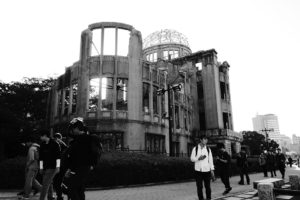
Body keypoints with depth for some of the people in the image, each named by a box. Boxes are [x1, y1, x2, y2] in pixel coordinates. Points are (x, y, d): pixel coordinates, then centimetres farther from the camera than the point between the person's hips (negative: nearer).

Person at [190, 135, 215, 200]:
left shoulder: (208, 149, 5)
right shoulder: (195, 148, 1)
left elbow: (211, 160, 6)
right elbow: (192, 158, 3)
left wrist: (212, 170, 2)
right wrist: (198, 158, -15)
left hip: (207, 170, 1)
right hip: (198, 170, -1)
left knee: (208, 186, 2)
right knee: (199, 187, 4)